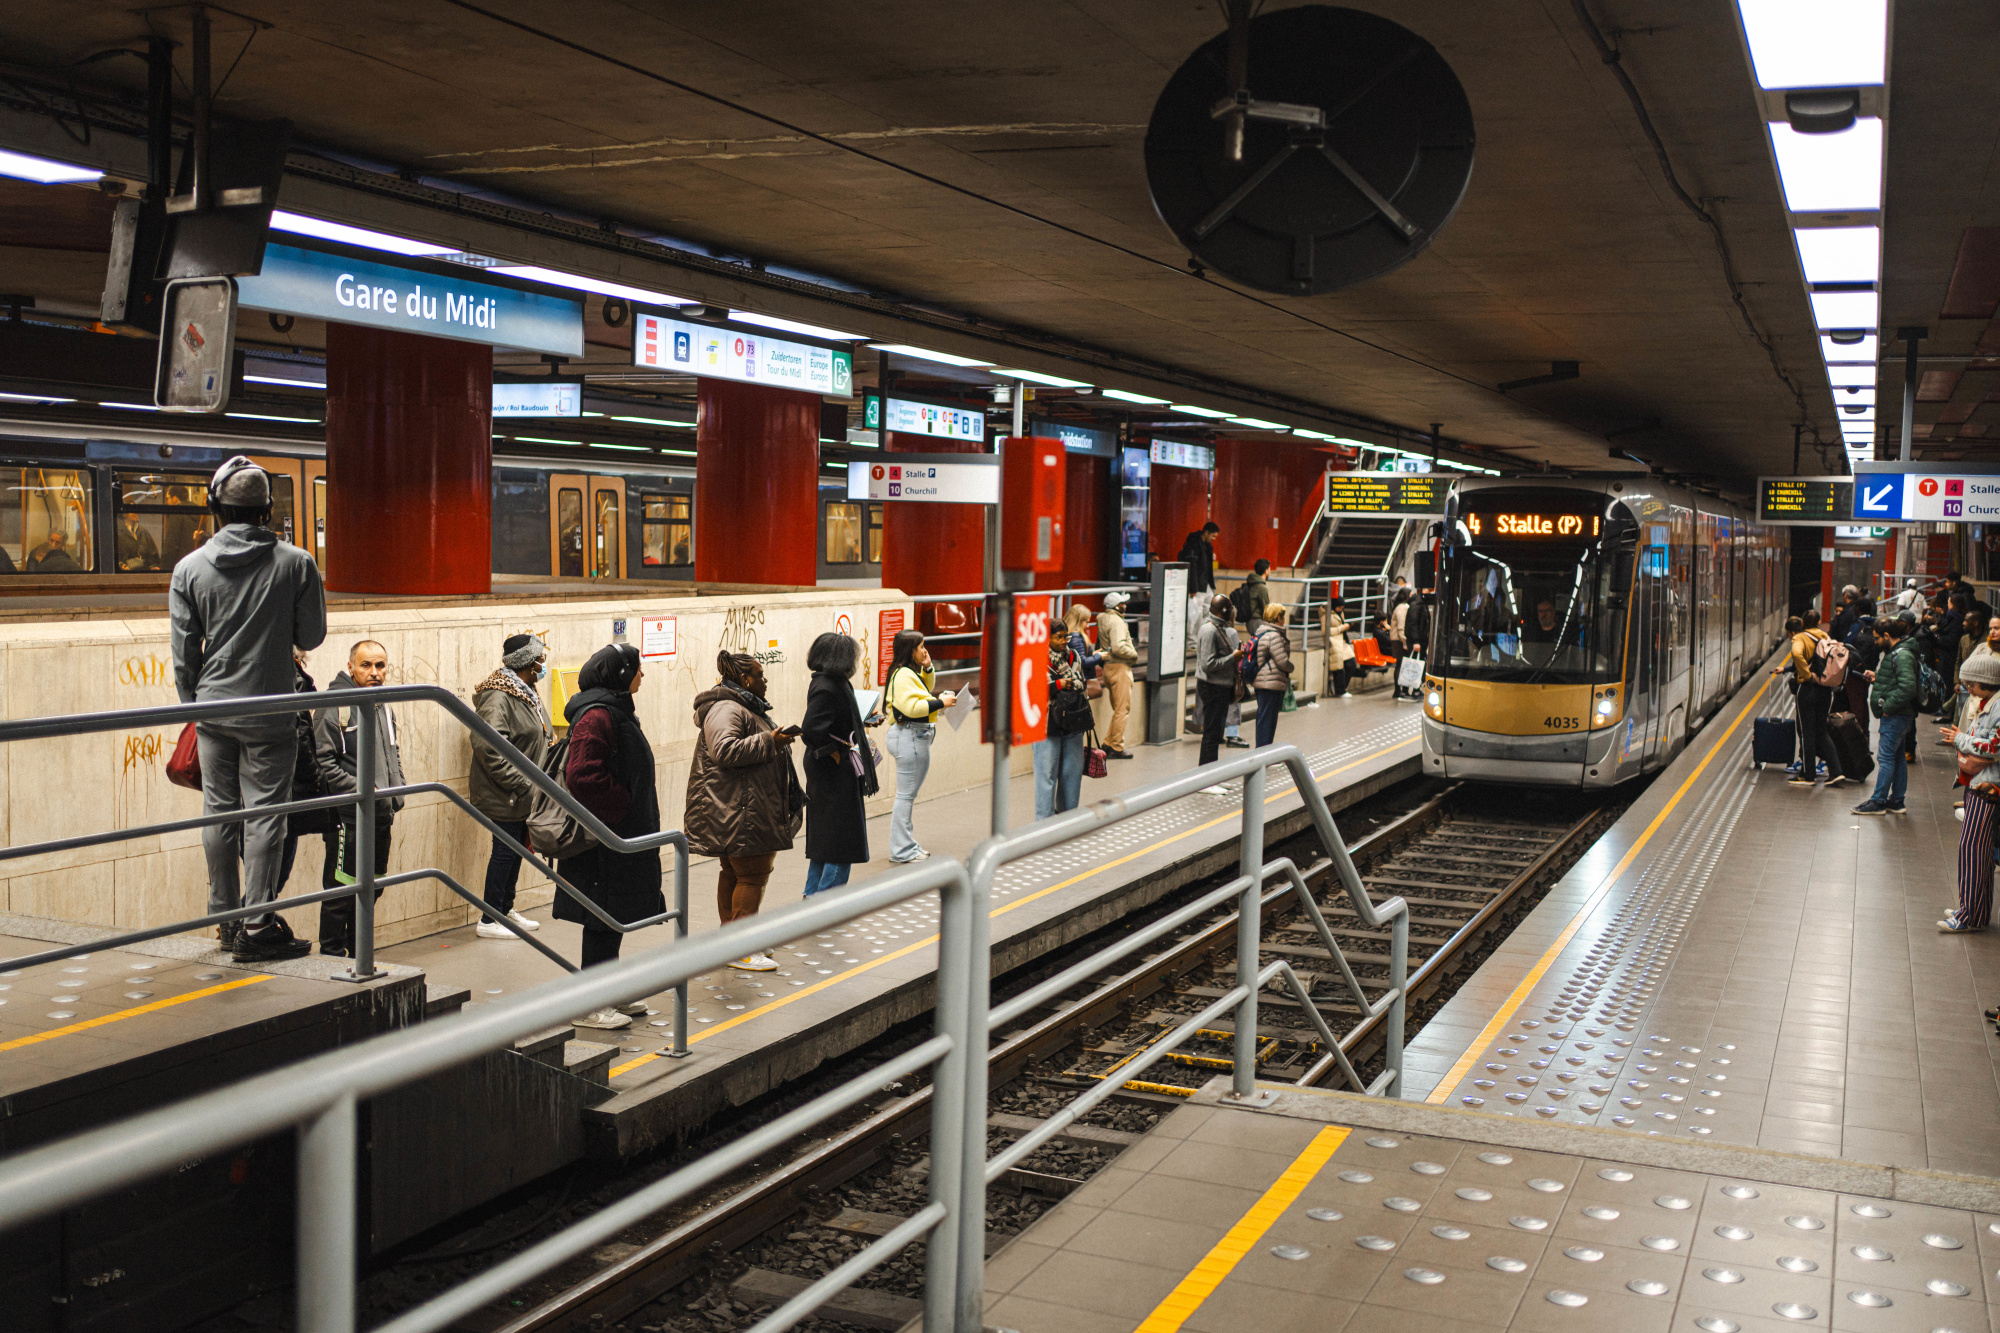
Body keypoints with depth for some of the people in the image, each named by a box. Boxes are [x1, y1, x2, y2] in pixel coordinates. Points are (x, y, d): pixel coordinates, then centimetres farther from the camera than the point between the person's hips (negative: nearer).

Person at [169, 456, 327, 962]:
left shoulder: (190, 568, -2)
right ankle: (257, 926, 0)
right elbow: (311, 637, 0)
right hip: (269, 711, -3)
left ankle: (226, 917, 20)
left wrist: (193, 707, 14)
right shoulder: (296, 564, -8)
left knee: (219, 813, 12)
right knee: (264, 814, 1)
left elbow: (183, 653, 1)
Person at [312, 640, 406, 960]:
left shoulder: (383, 708, 15)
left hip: (381, 816, 8)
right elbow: (324, 764, -16)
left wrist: (395, 796, 11)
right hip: (348, 816, -8)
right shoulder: (334, 707, -10)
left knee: (372, 888, 14)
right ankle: (332, 956, 7)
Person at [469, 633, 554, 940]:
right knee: (505, 850, -2)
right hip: (504, 796, -9)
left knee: (516, 849, 17)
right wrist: (522, 785, -24)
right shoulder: (497, 697, -20)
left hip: (525, 795, 9)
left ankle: (506, 910, 31)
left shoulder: (526, 693, 12)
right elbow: (489, 749, -26)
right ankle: (488, 921, 8)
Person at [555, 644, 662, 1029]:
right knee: (605, 920, -4)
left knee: (612, 919, 16)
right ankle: (589, 1006, 4)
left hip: (623, 836, 10)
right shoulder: (597, 716, -19)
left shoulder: (616, 710, 15)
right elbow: (583, 776, -27)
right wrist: (624, 806, -17)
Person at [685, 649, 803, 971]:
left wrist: (778, 737, 20)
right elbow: (725, 751, -30)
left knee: (734, 873, 15)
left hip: (744, 810, 11)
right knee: (752, 874, -8)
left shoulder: (744, 707, 21)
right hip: (738, 810, -11)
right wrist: (769, 740, -25)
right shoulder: (725, 709, -17)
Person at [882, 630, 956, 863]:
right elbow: (911, 707, -27)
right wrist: (941, 703, -21)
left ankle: (906, 846, 23)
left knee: (909, 794, 16)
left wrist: (928, 667, 13)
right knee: (906, 795, -6)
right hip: (909, 736, -11)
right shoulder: (903, 675, -17)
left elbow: (927, 687, 30)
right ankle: (901, 852, -2)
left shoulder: (912, 672, 14)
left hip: (916, 736, 11)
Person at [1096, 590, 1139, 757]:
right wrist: (1134, 654, -12)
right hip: (1119, 668, -10)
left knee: (1117, 709, 17)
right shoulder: (1116, 621, -17)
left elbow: (1102, 646, 21)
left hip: (1108, 667, 10)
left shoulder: (1103, 620, 14)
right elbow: (1118, 647, -26)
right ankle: (1117, 748, -1)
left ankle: (1108, 744, 16)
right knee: (1123, 709, -3)